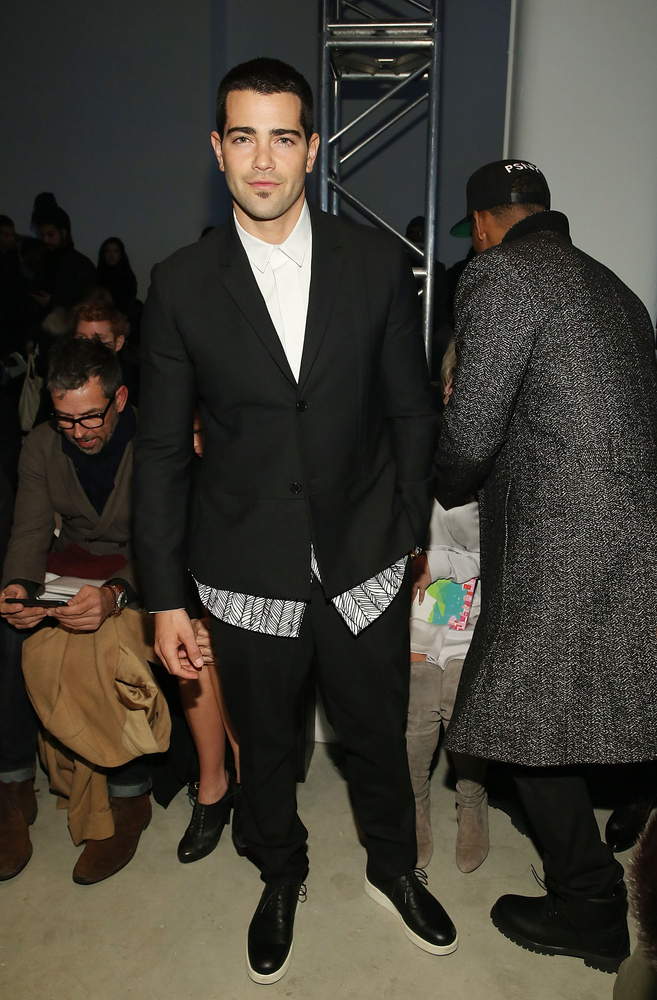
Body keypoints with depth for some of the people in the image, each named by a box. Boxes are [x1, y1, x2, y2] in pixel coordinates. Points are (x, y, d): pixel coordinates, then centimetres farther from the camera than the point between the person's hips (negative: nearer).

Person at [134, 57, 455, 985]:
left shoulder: (377, 263, -4)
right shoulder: (181, 284, -5)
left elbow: (412, 411, 4)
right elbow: (162, 450, -3)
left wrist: (411, 533, 5)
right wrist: (165, 598, -3)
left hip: (366, 566, 1)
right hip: (249, 576, 0)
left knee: (377, 736, 19)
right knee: (265, 746, 20)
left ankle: (394, 866, 50)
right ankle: (282, 877, 50)